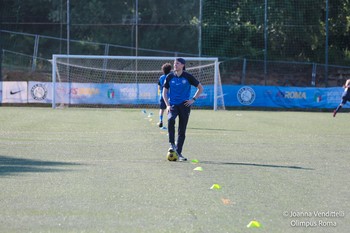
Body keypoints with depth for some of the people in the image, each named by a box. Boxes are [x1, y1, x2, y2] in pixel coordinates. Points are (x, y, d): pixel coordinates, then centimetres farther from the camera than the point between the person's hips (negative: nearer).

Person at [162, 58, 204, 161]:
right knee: (171, 119, -31)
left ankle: (179, 153, 12)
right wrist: (168, 105, -4)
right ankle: (172, 144, -24)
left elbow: (200, 88, 7)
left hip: (184, 105, 0)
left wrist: (193, 99, -3)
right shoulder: (170, 77, 3)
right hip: (173, 105, 0)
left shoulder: (188, 77, -1)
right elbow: (164, 92, 9)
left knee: (182, 130, 2)